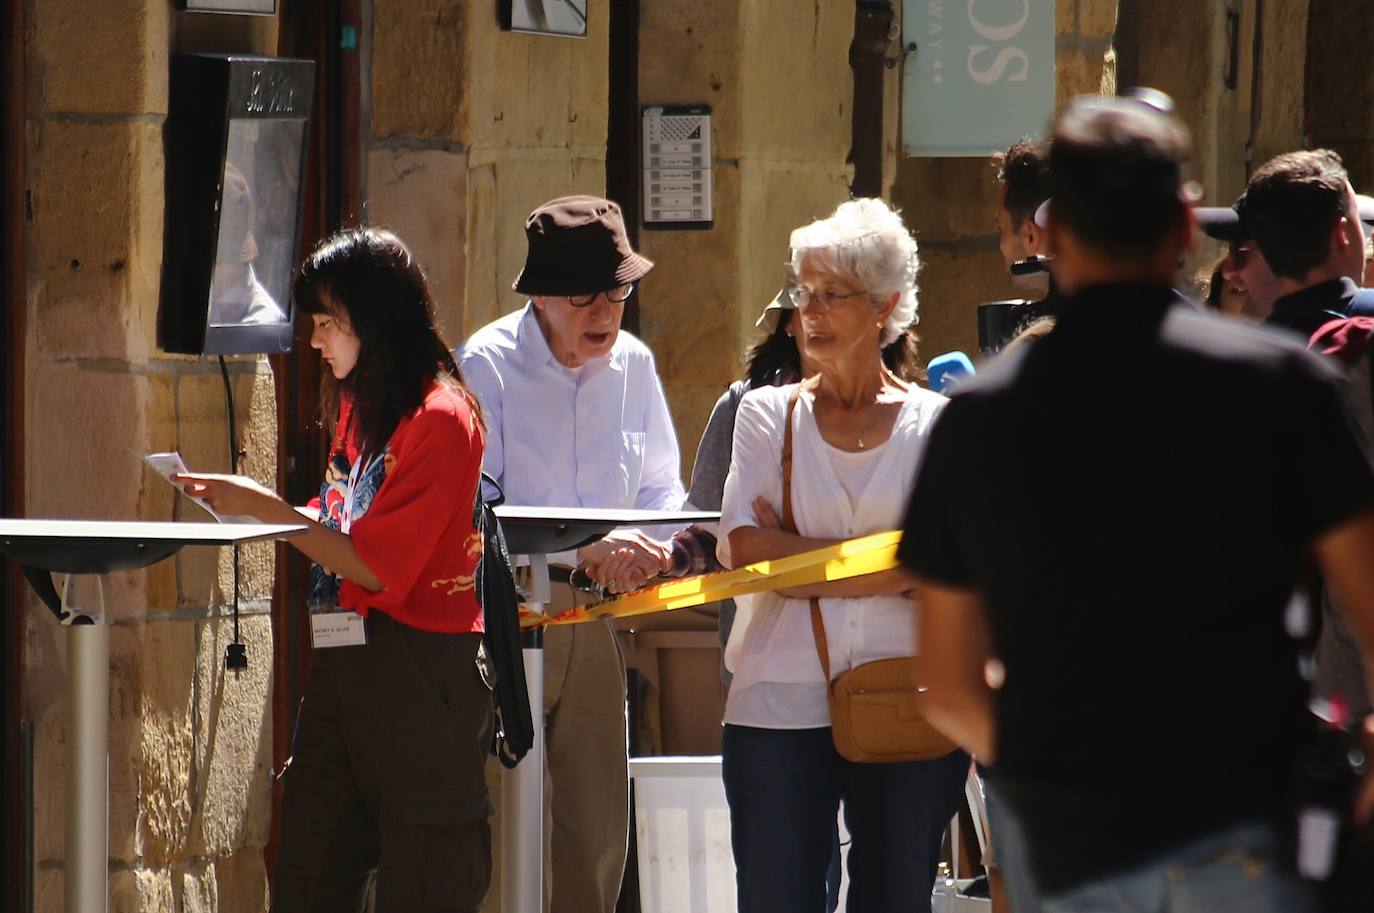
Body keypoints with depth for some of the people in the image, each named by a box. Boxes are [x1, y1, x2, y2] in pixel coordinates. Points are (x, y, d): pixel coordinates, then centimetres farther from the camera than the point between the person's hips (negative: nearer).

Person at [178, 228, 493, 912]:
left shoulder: (440, 417, -12)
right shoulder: (358, 406, 16)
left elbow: (373, 566, -16)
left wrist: (265, 506, -12)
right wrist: (246, 505, 6)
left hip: (417, 672, -8)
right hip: (341, 662, 8)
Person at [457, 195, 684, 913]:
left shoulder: (633, 364, 9)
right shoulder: (487, 364, -7)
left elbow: (661, 489, 17)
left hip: (593, 612, 5)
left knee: (599, 830, 6)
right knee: (509, 826, -10)